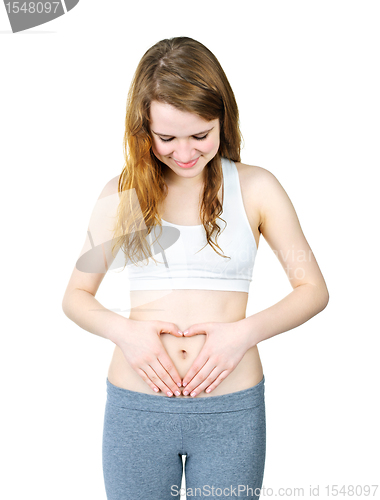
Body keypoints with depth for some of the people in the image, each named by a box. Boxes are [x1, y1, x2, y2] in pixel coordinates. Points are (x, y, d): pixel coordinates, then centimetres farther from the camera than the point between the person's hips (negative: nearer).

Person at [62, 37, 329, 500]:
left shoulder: (255, 187, -1)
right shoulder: (124, 192, 2)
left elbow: (313, 289, 2)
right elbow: (76, 295, 7)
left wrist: (245, 332, -13)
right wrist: (123, 331, -12)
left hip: (231, 410, 0)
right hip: (135, 407, 1)